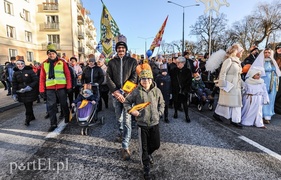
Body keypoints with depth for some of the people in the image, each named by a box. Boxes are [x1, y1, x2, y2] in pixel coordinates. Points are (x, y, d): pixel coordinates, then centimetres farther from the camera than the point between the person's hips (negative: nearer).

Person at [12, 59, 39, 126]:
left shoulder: (29, 71, -6)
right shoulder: (15, 73, 6)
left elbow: (36, 80, -9)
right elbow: (14, 84, 8)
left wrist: (30, 87, -20)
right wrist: (14, 93, 2)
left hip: (30, 92, -4)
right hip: (22, 93, 4)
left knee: (29, 106, -4)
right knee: (27, 106, 9)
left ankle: (27, 119, 8)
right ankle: (32, 117, 27)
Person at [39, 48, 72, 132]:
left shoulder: (62, 62, 3)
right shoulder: (44, 64, 8)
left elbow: (68, 74, 0)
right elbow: (42, 77, 7)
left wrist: (69, 86, -6)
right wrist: (42, 89, 2)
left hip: (61, 87, -2)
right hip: (49, 88, 2)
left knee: (64, 104, 11)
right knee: (51, 106, 2)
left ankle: (67, 118, 32)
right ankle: (53, 123, 12)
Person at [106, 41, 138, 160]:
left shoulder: (132, 61, 3)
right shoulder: (111, 62, 9)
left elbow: (134, 77, -5)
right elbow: (108, 78, 1)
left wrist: (124, 92, -13)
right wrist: (116, 92, -12)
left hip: (127, 93, -3)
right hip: (115, 93, 3)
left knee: (127, 119, -7)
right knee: (118, 117, 17)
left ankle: (125, 147, -1)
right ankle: (121, 133, 45)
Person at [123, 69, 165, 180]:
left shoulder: (157, 91, -2)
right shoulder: (136, 92, -9)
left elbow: (162, 103, 11)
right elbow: (126, 102, 1)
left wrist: (159, 113, -1)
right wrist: (131, 110, -15)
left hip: (154, 122, 3)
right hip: (142, 123, -2)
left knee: (156, 145, 14)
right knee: (144, 147, 8)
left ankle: (148, 154, 49)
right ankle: (146, 167, 29)